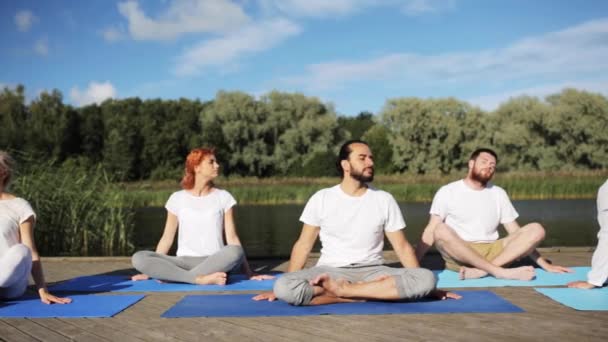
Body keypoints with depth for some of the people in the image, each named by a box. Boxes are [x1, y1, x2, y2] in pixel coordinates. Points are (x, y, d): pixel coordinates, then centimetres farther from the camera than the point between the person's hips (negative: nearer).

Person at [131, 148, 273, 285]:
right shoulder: (177, 198, 8)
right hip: (184, 261, 1)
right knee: (139, 258, -24)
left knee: (235, 252, -36)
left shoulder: (223, 197, 7)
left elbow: (232, 238, 4)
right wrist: (151, 271, 6)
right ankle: (201, 278, -30)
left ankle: (173, 275, -25)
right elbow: (167, 238, 12)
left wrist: (249, 272, -2)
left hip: (215, 262, 0)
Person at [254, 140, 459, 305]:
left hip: (372, 271, 1)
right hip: (330, 272, -1)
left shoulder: (384, 200, 5)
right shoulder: (321, 199, 3)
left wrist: (423, 286, -5)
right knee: (284, 287, -33)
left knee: (426, 278, -27)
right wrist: (282, 287, -4)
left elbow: (402, 247, 6)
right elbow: (303, 245, 5)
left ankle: (341, 289, -23)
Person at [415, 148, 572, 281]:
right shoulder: (447, 192, 4)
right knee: (441, 231, -35)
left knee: (536, 230, -16)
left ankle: (480, 270, -32)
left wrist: (544, 264, 7)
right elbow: (431, 231, -2)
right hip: (458, 256, -3)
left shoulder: (498, 193, 15)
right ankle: (500, 272, -36)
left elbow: (516, 232, 14)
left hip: (492, 253, 4)